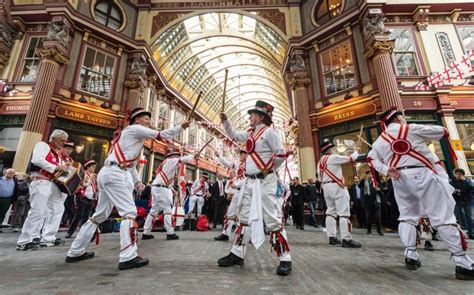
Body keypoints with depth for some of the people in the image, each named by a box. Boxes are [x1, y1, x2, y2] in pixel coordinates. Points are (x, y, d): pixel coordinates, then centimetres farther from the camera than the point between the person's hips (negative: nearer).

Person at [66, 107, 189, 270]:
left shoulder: (131, 135, 29)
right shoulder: (135, 129, 1)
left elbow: (130, 163, 29)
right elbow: (162, 135, -6)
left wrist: (137, 181, 22)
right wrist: (181, 126, 1)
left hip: (107, 174, 10)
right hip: (115, 174, -10)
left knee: (100, 214, 17)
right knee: (129, 211, -14)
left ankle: (75, 252, 28)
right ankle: (128, 257, -17)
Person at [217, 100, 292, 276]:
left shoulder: (268, 132, -7)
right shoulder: (250, 133, 16)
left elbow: (282, 154, -11)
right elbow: (233, 135, 28)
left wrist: (268, 170, -3)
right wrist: (225, 121, 17)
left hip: (264, 181, -8)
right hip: (250, 181, 8)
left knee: (273, 220, -5)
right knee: (245, 218, 12)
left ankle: (285, 260, 8)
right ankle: (237, 254, 23)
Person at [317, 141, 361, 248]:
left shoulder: (320, 162, 16)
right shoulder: (333, 157, -8)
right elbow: (351, 158, 0)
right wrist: (357, 152, 17)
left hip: (326, 187, 9)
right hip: (336, 186, -8)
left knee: (331, 211, 11)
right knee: (344, 213, -6)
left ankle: (332, 237, 13)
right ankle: (346, 239, -7)